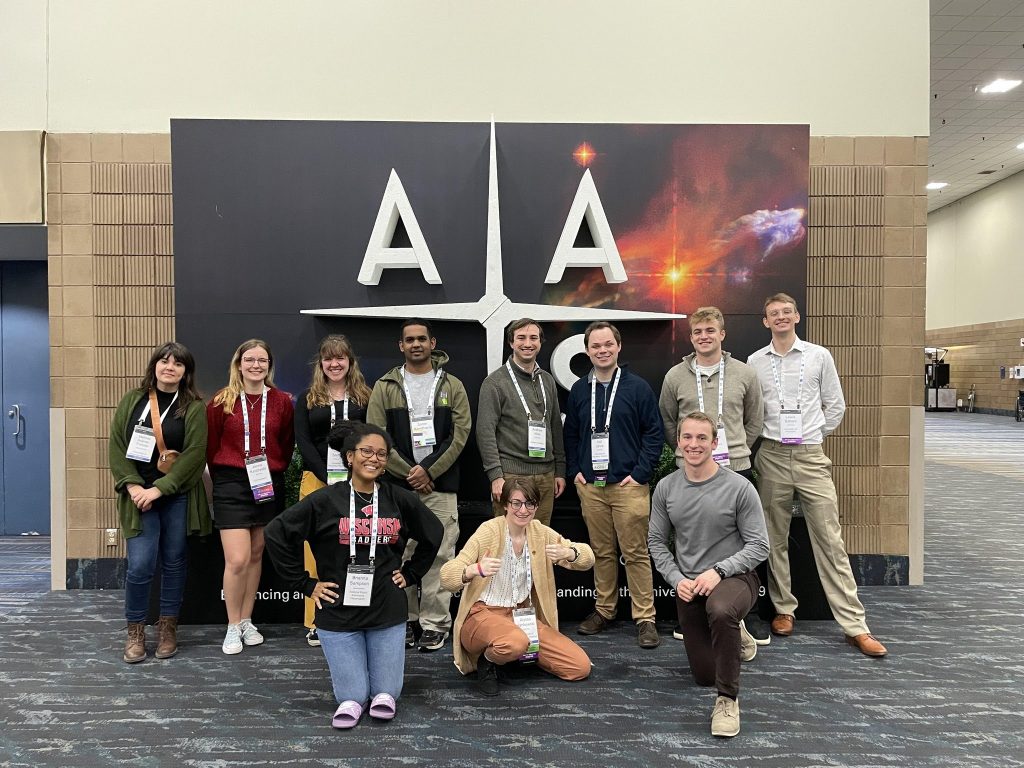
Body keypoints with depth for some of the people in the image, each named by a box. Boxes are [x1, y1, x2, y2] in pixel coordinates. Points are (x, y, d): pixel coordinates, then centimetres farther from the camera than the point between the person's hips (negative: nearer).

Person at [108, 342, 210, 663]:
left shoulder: (194, 407, -2)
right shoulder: (132, 400, 6)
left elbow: (195, 454, -10)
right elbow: (117, 445, 3)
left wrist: (159, 489, -14)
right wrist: (132, 485, -10)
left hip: (178, 497, -1)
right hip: (139, 496, 1)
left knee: (174, 562, 8)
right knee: (140, 565, -5)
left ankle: (168, 628, 24)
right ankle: (135, 631, 14)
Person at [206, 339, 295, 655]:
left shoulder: (282, 401, 2)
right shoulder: (221, 401, -3)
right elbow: (211, 446, 5)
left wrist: (274, 473, 7)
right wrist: (222, 480, 7)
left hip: (268, 486, 3)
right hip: (232, 486, -2)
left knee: (256, 556, 12)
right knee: (237, 560, -8)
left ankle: (247, 621, 27)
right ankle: (233, 627, 10)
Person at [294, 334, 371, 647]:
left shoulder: (364, 397, 9)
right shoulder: (307, 399, 11)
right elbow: (303, 443, 3)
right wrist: (327, 477, -9)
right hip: (316, 480, 1)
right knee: (317, 551, 0)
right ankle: (316, 622, 8)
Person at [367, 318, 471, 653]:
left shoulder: (452, 386, 7)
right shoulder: (385, 387, 6)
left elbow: (460, 433, 0)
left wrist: (429, 470, -10)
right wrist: (409, 474, -8)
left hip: (440, 486, 0)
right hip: (397, 484, 1)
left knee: (439, 555, 0)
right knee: (400, 555, 6)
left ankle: (435, 624, 10)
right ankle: (405, 620, 19)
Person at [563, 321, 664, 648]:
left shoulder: (637, 387, -1)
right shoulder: (579, 390, 10)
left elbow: (654, 433, -3)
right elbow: (570, 435, 17)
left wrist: (640, 473, -9)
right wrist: (574, 471, 6)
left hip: (628, 484, -3)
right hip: (590, 486, 4)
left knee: (636, 553, -1)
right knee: (601, 552, 12)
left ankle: (645, 618, 8)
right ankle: (604, 610, 24)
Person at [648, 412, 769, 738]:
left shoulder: (739, 487, -14)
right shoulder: (666, 488, -2)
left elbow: (759, 546, -10)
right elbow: (657, 542, 6)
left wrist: (718, 571, -22)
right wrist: (677, 580, -8)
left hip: (734, 577, -4)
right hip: (688, 585, 4)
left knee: (720, 610, -41)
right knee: (704, 674, 11)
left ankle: (728, 699, -21)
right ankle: (734, 636, 45)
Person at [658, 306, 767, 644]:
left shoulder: (745, 374, 4)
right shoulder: (675, 376, 3)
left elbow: (755, 421, 13)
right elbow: (667, 423, 12)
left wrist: (737, 450, 9)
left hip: (737, 469, 0)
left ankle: (750, 614, 21)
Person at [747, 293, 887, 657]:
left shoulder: (819, 356, 4)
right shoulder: (755, 362, 5)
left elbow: (835, 406, 9)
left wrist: (813, 434, 8)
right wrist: (767, 437, 6)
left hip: (811, 456, -1)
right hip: (772, 457, 1)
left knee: (830, 540, -1)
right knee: (775, 539, 8)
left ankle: (855, 625, 3)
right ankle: (784, 609, 23)